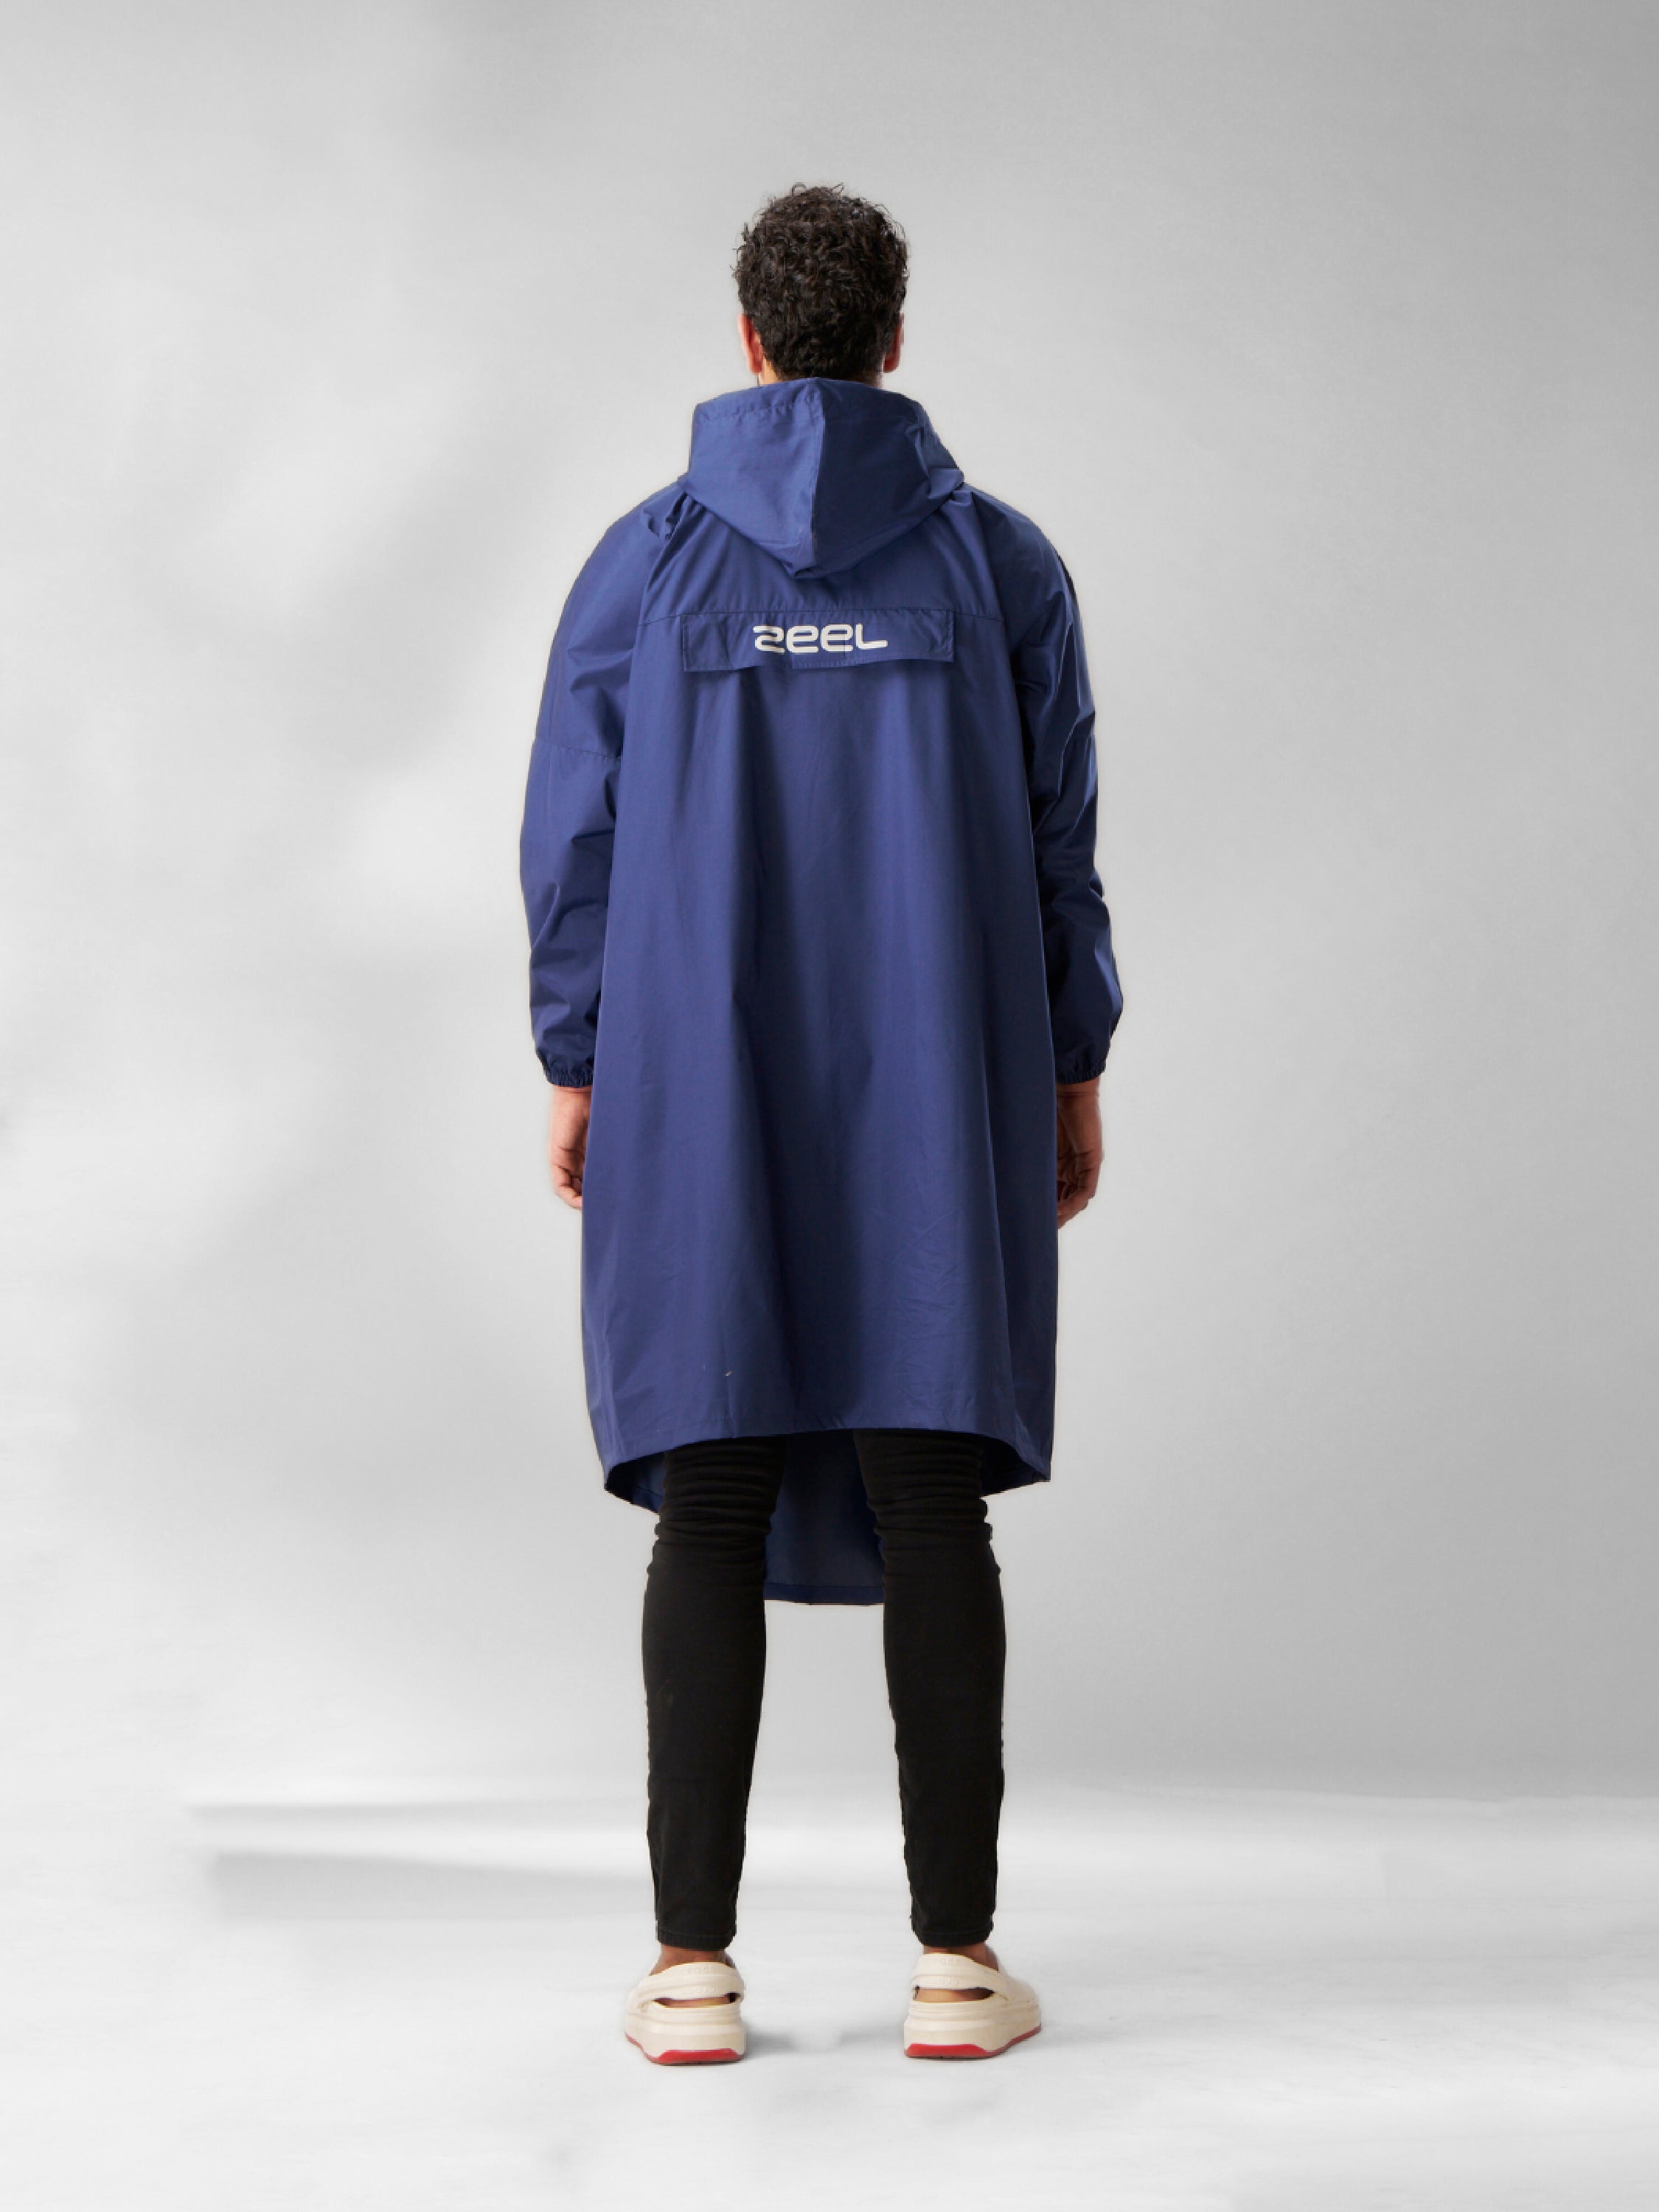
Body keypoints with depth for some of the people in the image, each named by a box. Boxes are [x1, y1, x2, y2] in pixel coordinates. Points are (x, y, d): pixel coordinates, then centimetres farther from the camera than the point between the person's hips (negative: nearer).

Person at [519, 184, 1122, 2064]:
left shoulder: (642, 560, 2)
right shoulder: (1001, 561, 3)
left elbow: (576, 840, 1)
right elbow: (1055, 842, 3)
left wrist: (576, 1071, 8)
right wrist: (1072, 1072, 10)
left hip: (702, 1095, 0)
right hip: (939, 1094, 0)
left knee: (711, 1512, 3)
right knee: (929, 1506, 2)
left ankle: (694, 1963, 3)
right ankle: (956, 1961, 3)